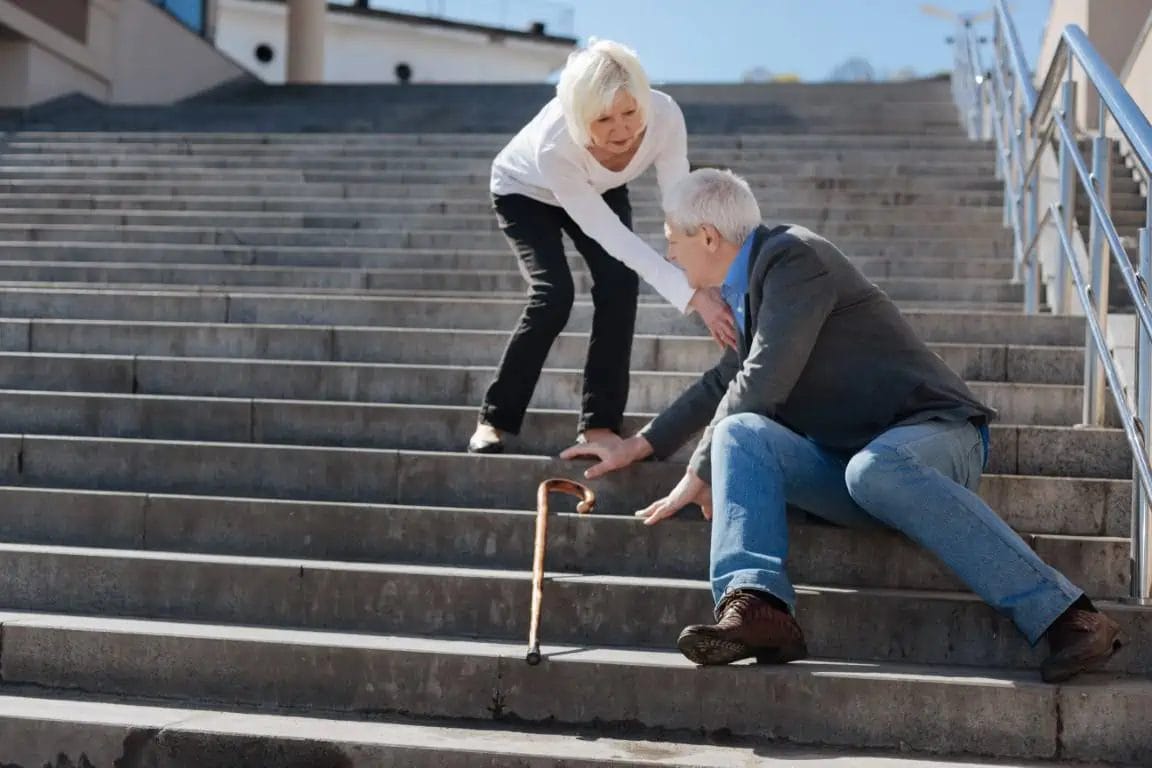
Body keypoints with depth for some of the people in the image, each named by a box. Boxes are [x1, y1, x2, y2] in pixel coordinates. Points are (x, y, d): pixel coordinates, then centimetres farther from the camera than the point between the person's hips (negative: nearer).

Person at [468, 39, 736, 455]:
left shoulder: (665, 116, -35)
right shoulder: (554, 145, -43)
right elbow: (613, 236, -40)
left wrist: (708, 284, -43)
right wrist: (692, 296, -46)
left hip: (601, 191, 4)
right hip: (525, 192, -3)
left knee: (620, 286, -16)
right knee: (554, 294, -21)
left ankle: (598, 425, -5)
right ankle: (494, 420, -5)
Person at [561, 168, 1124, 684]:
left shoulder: (793, 256, -8)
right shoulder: (751, 285, 22)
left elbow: (763, 383, -17)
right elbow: (726, 383, 37)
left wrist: (700, 474, -6)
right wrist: (639, 446, 36)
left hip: (930, 434, -7)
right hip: (844, 462, 7)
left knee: (873, 468, -41)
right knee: (739, 433, -17)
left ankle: (1066, 616, -40)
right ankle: (754, 604, -40)